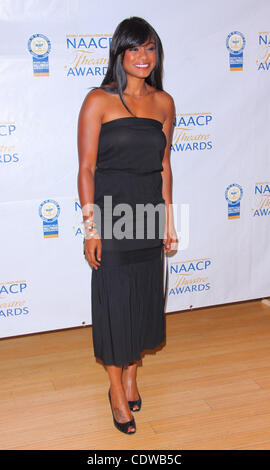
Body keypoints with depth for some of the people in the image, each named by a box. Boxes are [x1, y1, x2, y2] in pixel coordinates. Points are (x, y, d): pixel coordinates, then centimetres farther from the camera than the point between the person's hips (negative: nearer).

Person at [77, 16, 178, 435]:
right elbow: (86, 168, -9)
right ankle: (117, 392, 23)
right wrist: (90, 227, -13)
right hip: (110, 210, -4)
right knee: (113, 300, 5)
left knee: (145, 297, 14)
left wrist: (168, 220, 9)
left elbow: (164, 165, 10)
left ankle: (131, 375, 36)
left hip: (149, 212, 5)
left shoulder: (163, 102, 6)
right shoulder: (98, 101, -8)